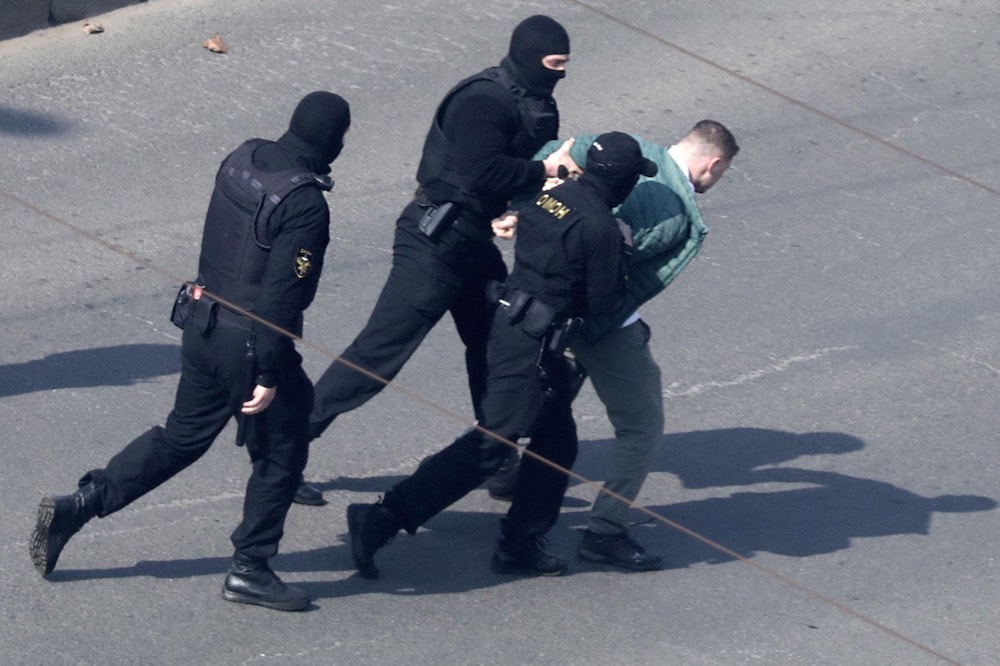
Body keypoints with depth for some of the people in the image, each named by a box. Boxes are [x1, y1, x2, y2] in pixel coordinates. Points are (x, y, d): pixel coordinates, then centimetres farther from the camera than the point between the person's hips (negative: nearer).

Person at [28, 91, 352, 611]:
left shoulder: (241, 160, 1)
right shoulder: (306, 206, -23)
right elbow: (281, 295, -24)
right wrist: (269, 375, -19)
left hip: (203, 325, 8)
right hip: (252, 342, -8)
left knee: (182, 437, 20)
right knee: (280, 455, 11)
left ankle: (76, 506, 15)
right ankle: (250, 569, 15)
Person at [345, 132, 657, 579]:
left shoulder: (550, 197, 7)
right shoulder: (600, 228, -17)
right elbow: (604, 302, -10)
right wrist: (620, 256, 7)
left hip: (506, 321, 9)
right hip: (532, 344, -9)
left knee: (556, 441, 18)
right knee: (489, 444, -7)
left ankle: (520, 546, 23)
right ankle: (382, 520, -11)